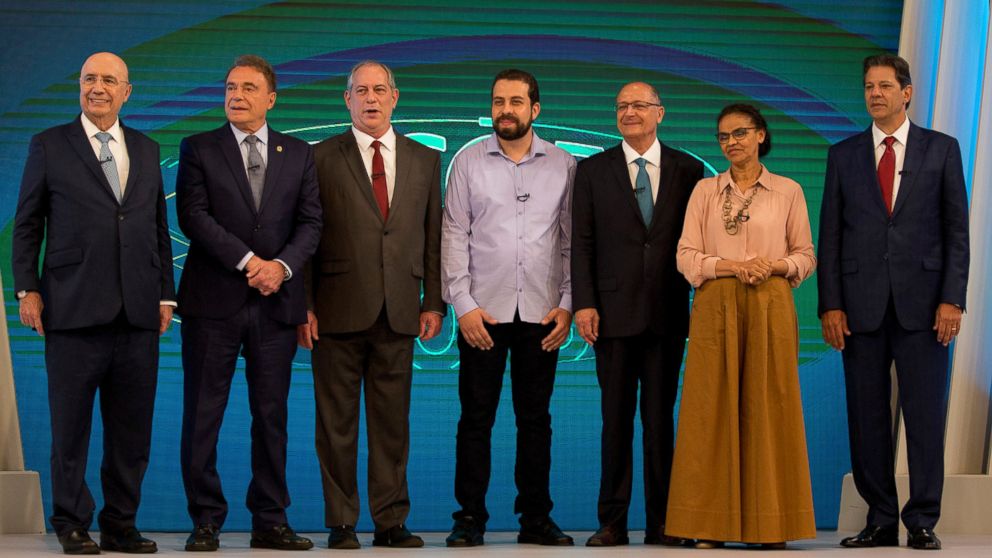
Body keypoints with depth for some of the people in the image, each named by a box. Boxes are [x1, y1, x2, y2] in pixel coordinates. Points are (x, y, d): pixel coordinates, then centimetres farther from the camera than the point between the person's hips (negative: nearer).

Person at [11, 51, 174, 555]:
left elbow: (158, 227, 16)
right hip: (74, 309, -3)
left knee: (132, 427, 5)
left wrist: (166, 294, 10)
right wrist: (27, 289, -3)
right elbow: (27, 224, 4)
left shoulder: (147, 150, 14)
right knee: (71, 424, 2)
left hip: (137, 313, 3)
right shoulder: (49, 146, 5)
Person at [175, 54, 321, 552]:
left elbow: (310, 221, 6)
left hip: (276, 301, 2)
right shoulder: (198, 149, 4)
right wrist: (248, 261, -14)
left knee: (272, 416, 5)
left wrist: (283, 264, -12)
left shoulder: (298, 154, 12)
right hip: (213, 301, -2)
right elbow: (193, 216, -7)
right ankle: (205, 521, 6)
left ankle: (270, 522, 11)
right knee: (203, 415, 0)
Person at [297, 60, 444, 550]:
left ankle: (391, 522, 11)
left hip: (399, 313, 2)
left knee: (392, 422, 5)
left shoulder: (425, 160, 13)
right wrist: (304, 306, -5)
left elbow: (434, 236, 12)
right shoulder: (321, 158, 4)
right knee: (337, 422, 2)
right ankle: (341, 524, 9)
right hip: (339, 309, -2)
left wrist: (434, 303, 5)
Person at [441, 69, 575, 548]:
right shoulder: (468, 162, 4)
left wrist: (567, 304, -1)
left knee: (535, 418, 6)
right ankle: (470, 518, 7)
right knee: (476, 418, 1)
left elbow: (572, 240, 7)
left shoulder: (563, 166, 7)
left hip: (542, 313, 1)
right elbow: (454, 235, 2)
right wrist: (463, 304, -6)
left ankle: (536, 518, 13)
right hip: (483, 311, -1)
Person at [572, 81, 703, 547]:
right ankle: (613, 521, 8)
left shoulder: (688, 170, 6)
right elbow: (582, 243, 3)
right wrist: (583, 304, -6)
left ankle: (661, 522, 10)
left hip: (668, 312, 0)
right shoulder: (593, 170, 6)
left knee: (661, 418, 5)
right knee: (616, 419, 4)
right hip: (614, 312, 0)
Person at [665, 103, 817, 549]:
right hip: (715, 309, 1)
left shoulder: (788, 191, 7)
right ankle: (711, 522, 2)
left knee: (768, 409, -1)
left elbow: (806, 256, 8)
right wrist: (732, 266, -13)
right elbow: (686, 257, 3)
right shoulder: (705, 190, 8)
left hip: (770, 308, 0)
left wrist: (776, 266, -12)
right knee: (713, 409, -2)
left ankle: (770, 522, 5)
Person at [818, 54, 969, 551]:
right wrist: (830, 304, -1)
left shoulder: (941, 149, 6)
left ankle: (922, 522, 6)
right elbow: (830, 235, 7)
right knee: (867, 416, 4)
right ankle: (881, 521, 12)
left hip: (922, 303, -2)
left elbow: (957, 230, 3)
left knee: (925, 414, -1)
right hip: (862, 305, 2)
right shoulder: (844, 155, 10)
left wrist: (952, 299, -7)